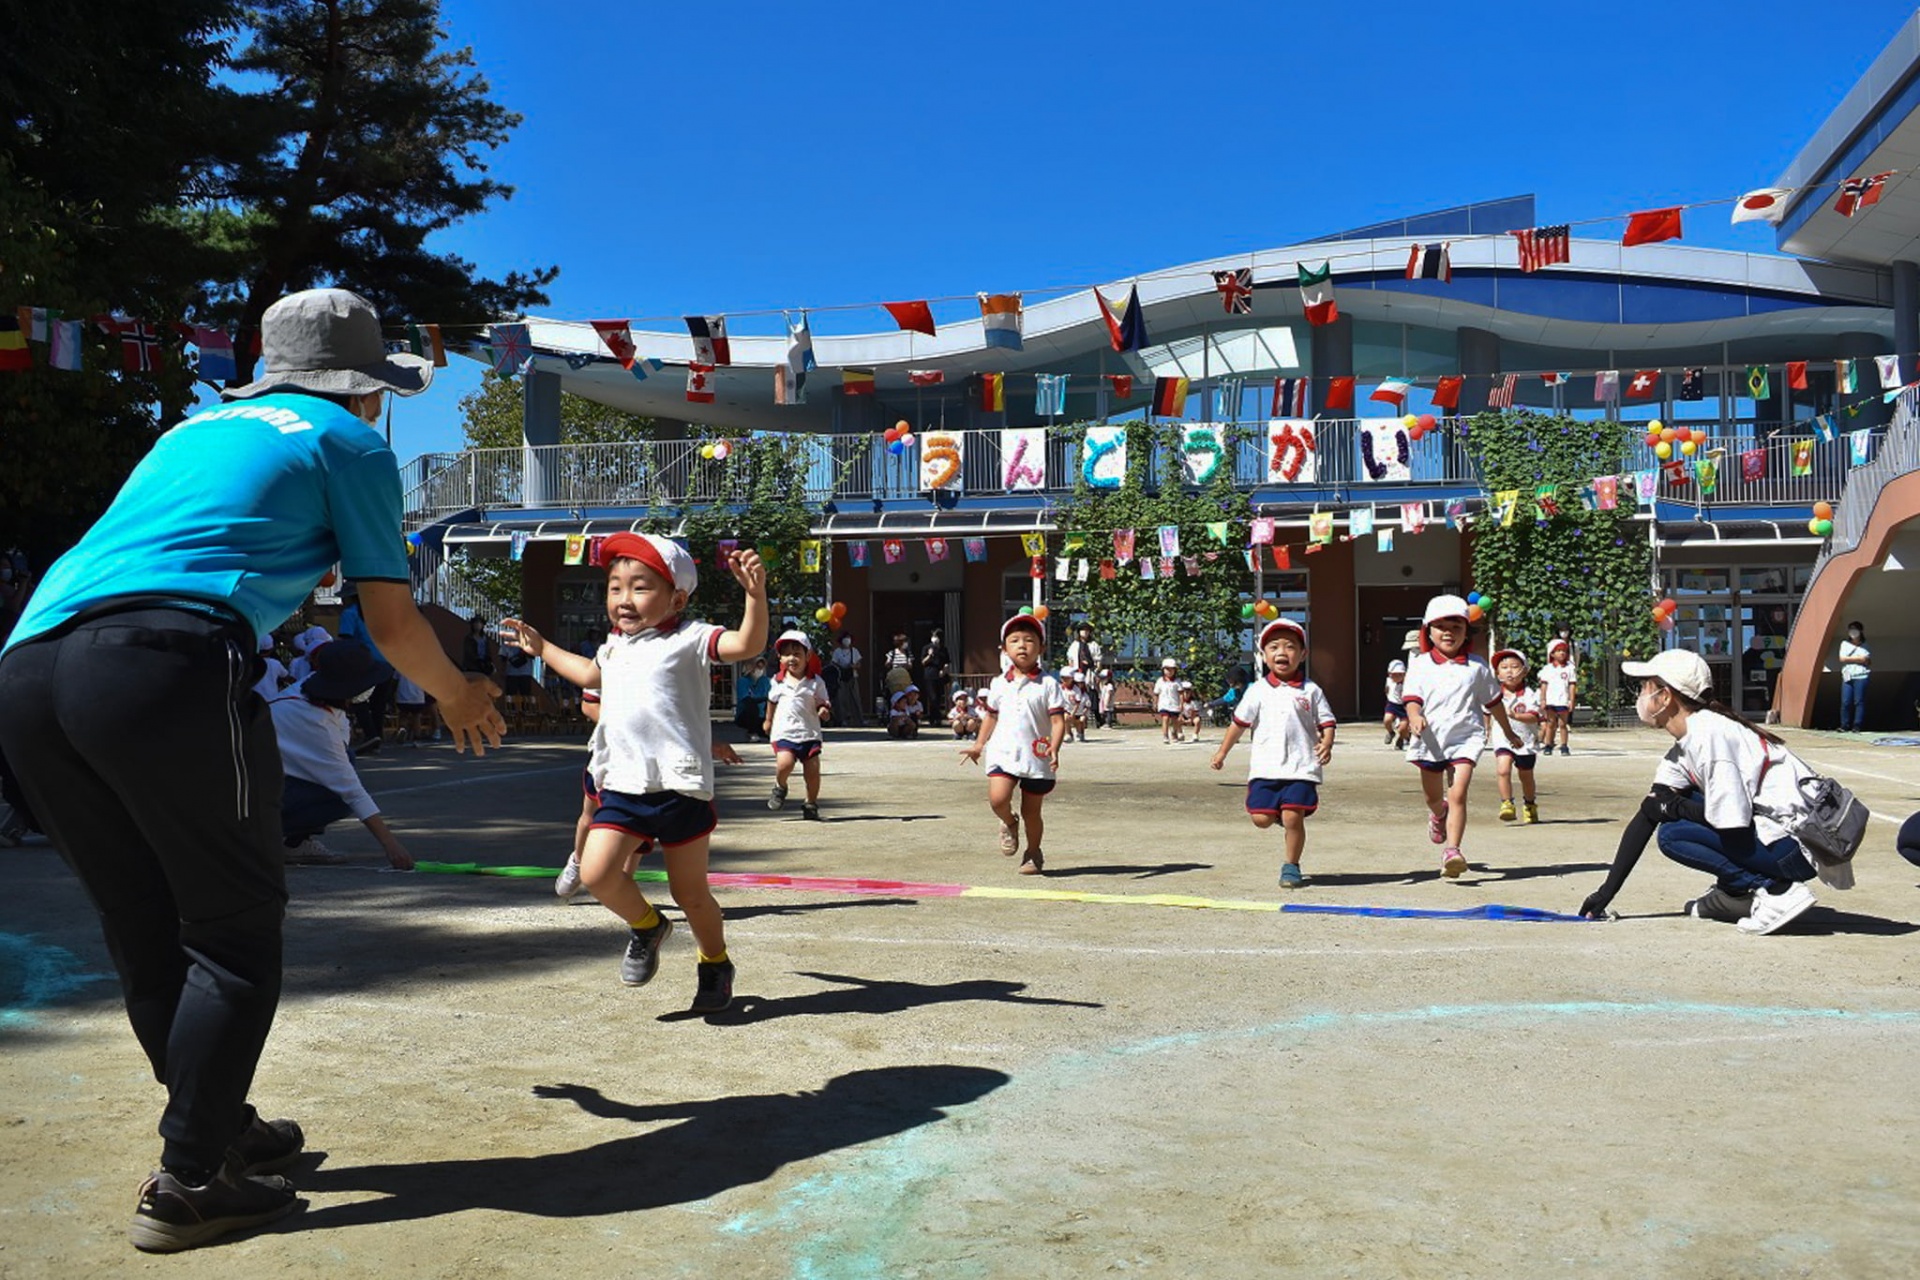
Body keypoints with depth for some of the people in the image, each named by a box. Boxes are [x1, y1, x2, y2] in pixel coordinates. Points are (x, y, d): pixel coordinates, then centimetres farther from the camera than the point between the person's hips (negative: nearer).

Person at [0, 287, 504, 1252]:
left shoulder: (197, 427, 30)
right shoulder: (350, 442, 12)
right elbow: (392, 624, 11)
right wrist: (459, 697, 28)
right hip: (168, 665, -7)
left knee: (145, 931, 17)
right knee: (234, 926, 6)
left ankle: (220, 1128, 31)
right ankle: (188, 1186, 9)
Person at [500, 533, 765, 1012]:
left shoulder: (689, 640, -4)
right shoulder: (614, 649, 18)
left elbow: (747, 644, -20)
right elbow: (590, 674, 41)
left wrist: (755, 594, -34)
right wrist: (541, 647, 48)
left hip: (679, 786, -6)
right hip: (621, 785, 6)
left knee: (690, 891, 5)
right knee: (597, 873, -10)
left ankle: (715, 963, 32)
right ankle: (645, 924, 21)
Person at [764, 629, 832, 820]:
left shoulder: (816, 682, -1)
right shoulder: (779, 682, 5)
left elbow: (823, 703, 3)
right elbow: (772, 701, 24)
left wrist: (824, 711, -20)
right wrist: (768, 721, 34)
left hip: (809, 733, 0)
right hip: (784, 732, 0)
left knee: (812, 770, -1)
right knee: (785, 763, -22)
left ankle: (811, 805, 20)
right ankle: (780, 787, 11)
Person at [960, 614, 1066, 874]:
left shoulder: (1048, 684, -3)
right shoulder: (999, 684, 9)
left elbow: (1058, 720, -8)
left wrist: (1054, 748, -23)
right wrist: (979, 744, 19)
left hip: (1037, 757, -2)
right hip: (1003, 753, 2)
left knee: (1031, 811, 6)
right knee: (997, 799, -19)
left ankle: (1033, 854, 30)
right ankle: (1010, 823, 15)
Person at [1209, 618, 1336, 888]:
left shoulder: (1311, 691, 5)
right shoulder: (1257, 691, 7)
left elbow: (1327, 723, 5)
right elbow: (1239, 723, 12)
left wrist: (1326, 744, -14)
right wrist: (1221, 752, 12)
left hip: (1301, 767, -1)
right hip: (1264, 767, 2)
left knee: (1293, 818, -8)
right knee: (1261, 819, -4)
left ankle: (1291, 866, 11)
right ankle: (1282, 813, 31)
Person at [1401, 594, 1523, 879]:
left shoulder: (1477, 666, 4)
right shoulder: (1420, 665, 1)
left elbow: (1493, 701, 15)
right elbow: (1412, 698, -7)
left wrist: (1508, 731, 25)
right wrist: (1415, 717, -30)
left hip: (1466, 739, -1)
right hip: (1430, 740, 1)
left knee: (1458, 794, -17)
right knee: (1433, 797, 19)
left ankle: (1452, 851, -20)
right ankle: (1438, 814, 54)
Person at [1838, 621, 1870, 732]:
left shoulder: (1865, 646, 12)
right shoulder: (1845, 644, 13)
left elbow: (1869, 662, 8)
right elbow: (1842, 658, 1)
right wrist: (1858, 659, -6)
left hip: (1860, 676, -1)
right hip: (1847, 676, 1)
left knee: (1859, 702, -4)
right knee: (1845, 702, -4)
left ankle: (1857, 726, -1)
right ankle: (1845, 726, 0)